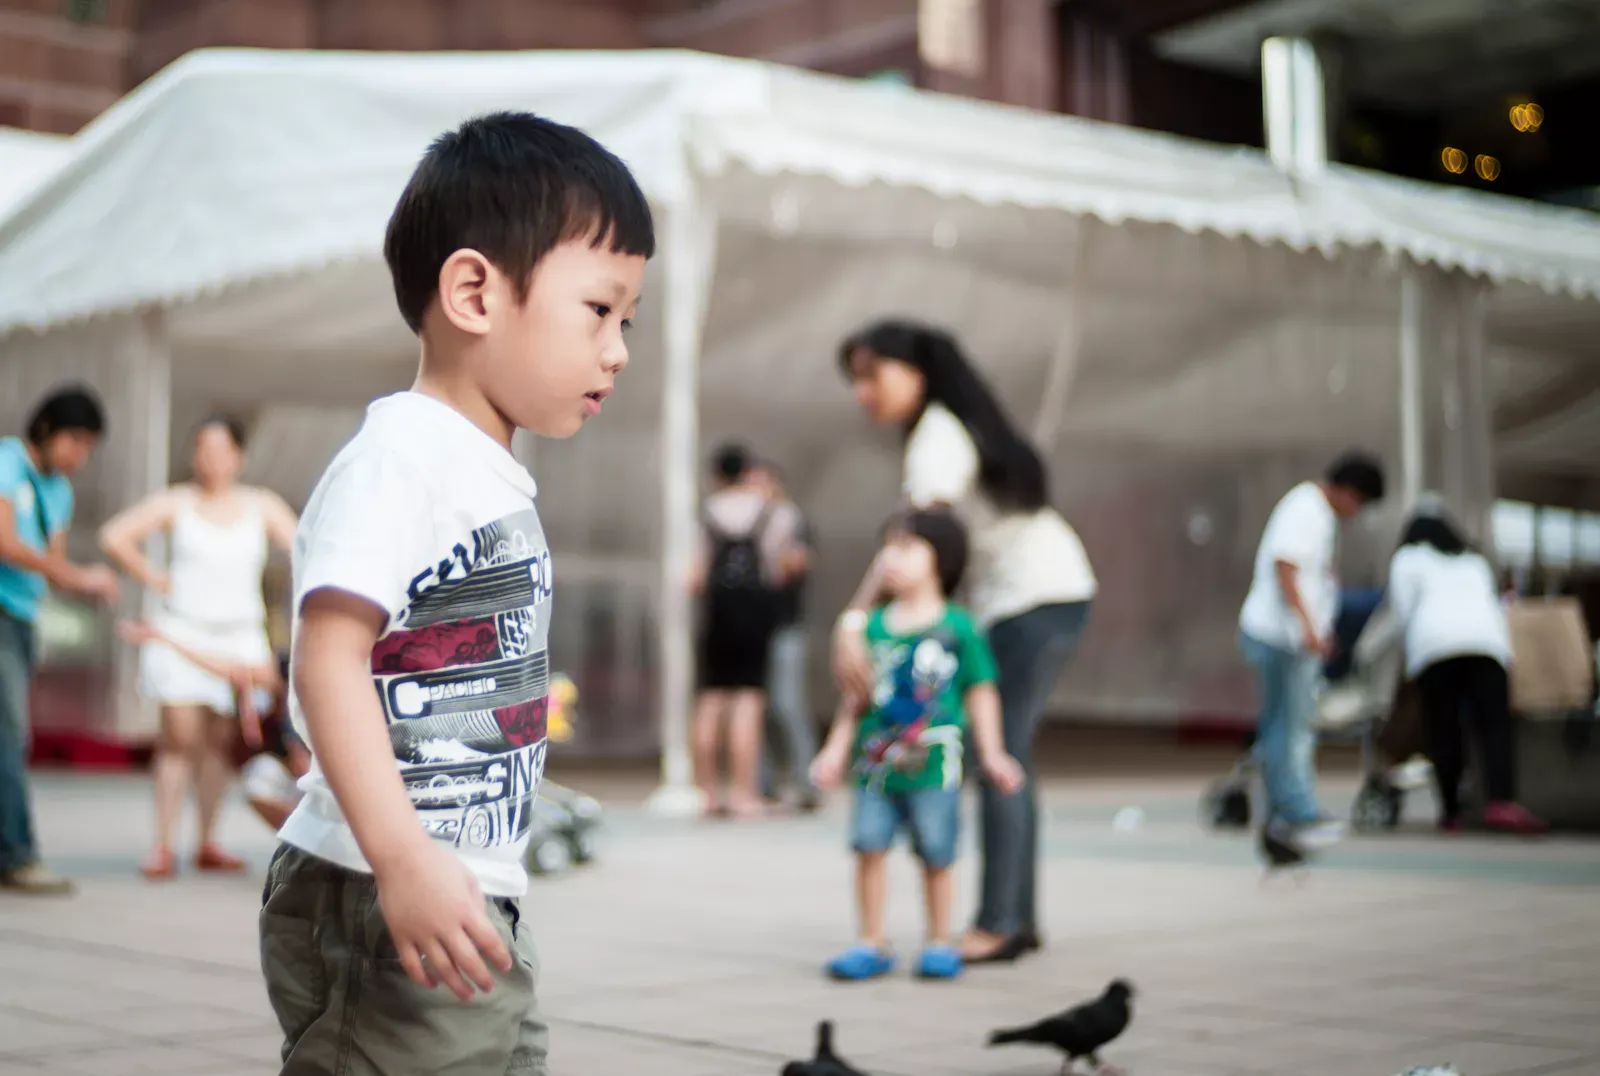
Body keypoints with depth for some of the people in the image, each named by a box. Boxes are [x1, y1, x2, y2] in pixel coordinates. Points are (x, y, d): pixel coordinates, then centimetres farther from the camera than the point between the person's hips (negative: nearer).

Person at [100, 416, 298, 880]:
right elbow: (115, 536, 2)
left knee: (222, 741, 2)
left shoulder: (262, 506, 8)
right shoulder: (176, 503, 5)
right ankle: (162, 846, -6)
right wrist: (153, 579, 0)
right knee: (180, 736, -9)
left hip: (240, 637, 2)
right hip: (182, 631, -1)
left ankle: (208, 845, 12)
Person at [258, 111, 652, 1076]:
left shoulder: (498, 478, 15)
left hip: (475, 905, 10)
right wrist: (403, 858, -33)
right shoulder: (400, 455, -15)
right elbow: (328, 653, -25)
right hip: (382, 915, -10)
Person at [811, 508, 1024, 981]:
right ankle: (872, 943, 11)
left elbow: (981, 692, 3)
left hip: (934, 765, -3)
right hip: (876, 764, 3)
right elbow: (858, 697, 13)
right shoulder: (875, 627, 7)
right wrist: (837, 748, 8)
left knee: (936, 856, 3)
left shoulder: (957, 627, -3)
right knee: (869, 846, -1)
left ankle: (939, 943, 20)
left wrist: (991, 754, 0)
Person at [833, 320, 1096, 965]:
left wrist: (852, 621, -41)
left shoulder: (939, 439, -18)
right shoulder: (953, 426, 13)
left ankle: (998, 923, -9)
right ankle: (1019, 917, 14)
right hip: (1033, 599, 10)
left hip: (1035, 600, -10)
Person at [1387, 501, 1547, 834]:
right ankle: (1501, 801, -24)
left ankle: (1451, 810, -1)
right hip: (1484, 641, 2)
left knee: (1444, 731, 1)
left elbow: (1404, 610, 13)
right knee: (1494, 725, -6)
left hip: (1433, 644, -2)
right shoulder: (1475, 561, 33)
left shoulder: (1408, 559, 21)